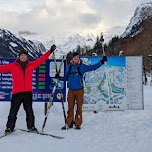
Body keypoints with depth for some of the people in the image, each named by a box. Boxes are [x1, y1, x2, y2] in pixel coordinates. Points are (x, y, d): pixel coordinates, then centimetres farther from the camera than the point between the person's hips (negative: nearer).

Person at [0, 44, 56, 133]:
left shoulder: (31, 65, 10)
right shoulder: (13, 66, 4)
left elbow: (41, 59, 13)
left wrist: (50, 51, 15)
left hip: (28, 92, 2)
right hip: (17, 92, -2)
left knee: (29, 110, 9)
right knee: (13, 111, 3)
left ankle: (31, 126, 18)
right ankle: (10, 127, 12)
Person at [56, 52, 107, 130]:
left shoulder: (82, 66, 4)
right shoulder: (69, 67, 11)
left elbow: (93, 67, 4)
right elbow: (66, 77, 19)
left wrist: (101, 62, -2)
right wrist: (60, 78, 3)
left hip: (79, 90, -2)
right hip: (71, 90, 2)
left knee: (79, 107, 3)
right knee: (70, 107, 4)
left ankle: (78, 123, 12)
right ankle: (69, 123, 13)